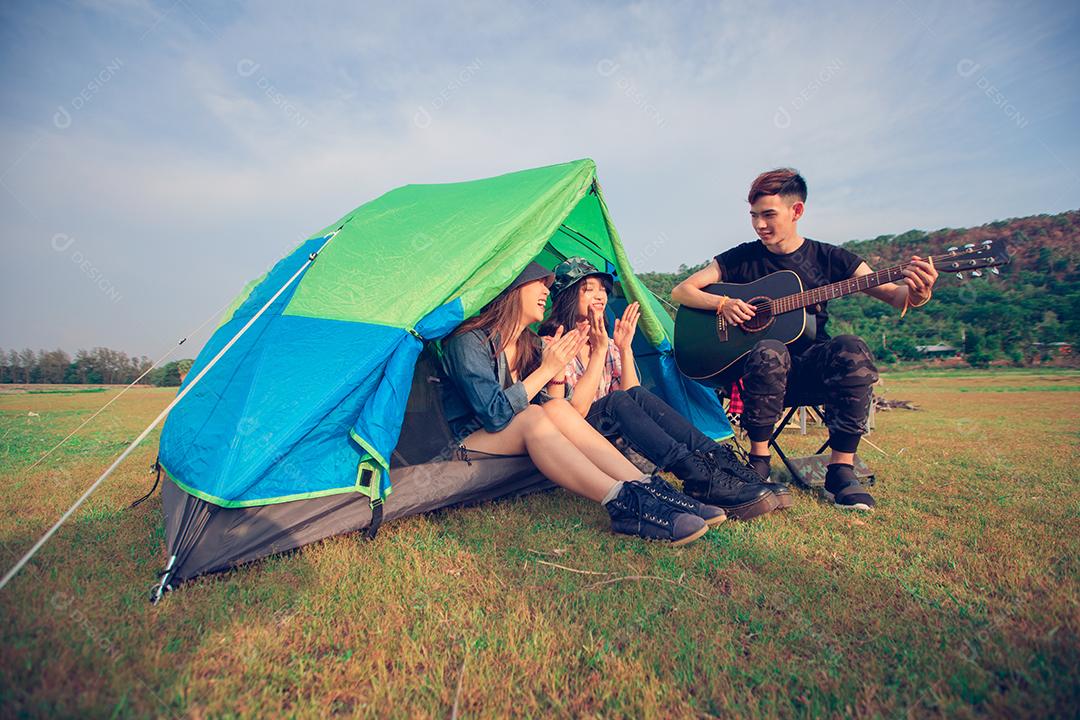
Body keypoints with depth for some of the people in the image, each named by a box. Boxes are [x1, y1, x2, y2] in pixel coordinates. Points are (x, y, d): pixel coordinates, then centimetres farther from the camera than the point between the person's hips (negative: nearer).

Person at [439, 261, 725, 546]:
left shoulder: (530, 344, 8)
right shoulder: (469, 341, -16)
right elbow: (494, 414, -26)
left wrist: (559, 365, -14)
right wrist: (547, 369, -23)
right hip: (463, 446, -6)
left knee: (557, 409, -23)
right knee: (532, 417, -34)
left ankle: (644, 490, -30)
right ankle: (622, 505, -42)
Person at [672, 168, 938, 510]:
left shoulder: (829, 258, 6)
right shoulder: (741, 258, 3)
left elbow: (894, 296, 1)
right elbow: (681, 291, 0)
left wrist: (917, 294, -23)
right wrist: (723, 303, -18)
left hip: (812, 363, 2)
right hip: (760, 367, -1)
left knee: (851, 349, -30)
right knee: (769, 351, -36)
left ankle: (841, 469, -20)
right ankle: (758, 461, -19)